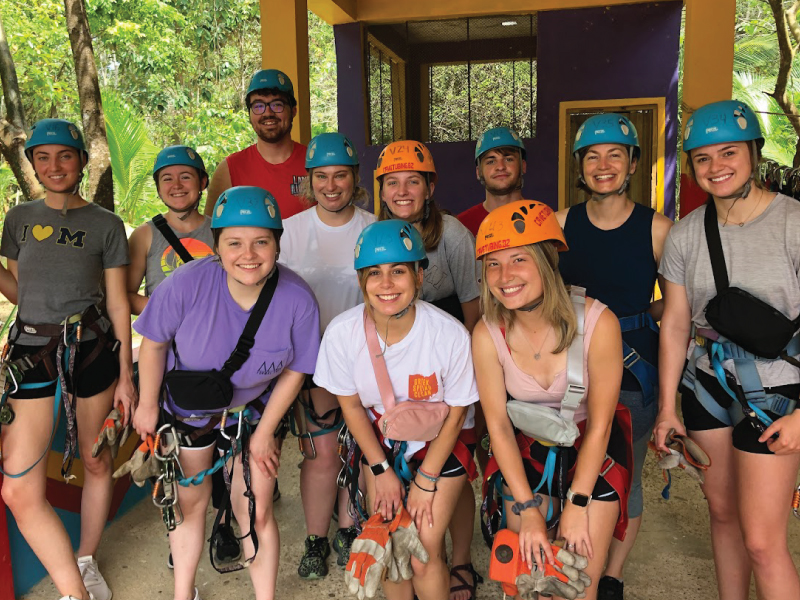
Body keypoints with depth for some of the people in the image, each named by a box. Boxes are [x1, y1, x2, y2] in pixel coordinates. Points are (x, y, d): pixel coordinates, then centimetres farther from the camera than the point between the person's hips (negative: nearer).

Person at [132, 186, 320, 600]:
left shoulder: (298, 301, -27)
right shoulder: (187, 284, -31)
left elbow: (293, 371, -12)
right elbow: (154, 343, -14)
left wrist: (264, 433, -6)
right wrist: (147, 406, -3)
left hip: (252, 411, 0)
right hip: (186, 409, 1)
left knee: (256, 512, 2)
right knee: (190, 500, 17)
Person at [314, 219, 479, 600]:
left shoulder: (451, 335, -29)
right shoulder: (342, 332, -23)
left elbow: (455, 413, -13)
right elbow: (351, 405, -6)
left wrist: (425, 480, -7)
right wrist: (381, 470, -2)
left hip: (441, 441, -2)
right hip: (381, 439, 2)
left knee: (424, 553, -5)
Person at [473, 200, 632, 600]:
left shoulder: (598, 322, -25)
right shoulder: (487, 334, -19)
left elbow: (599, 424, -16)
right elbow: (498, 424, -11)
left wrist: (577, 504, -13)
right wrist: (527, 508, -12)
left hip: (592, 449, -1)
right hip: (527, 450, 2)